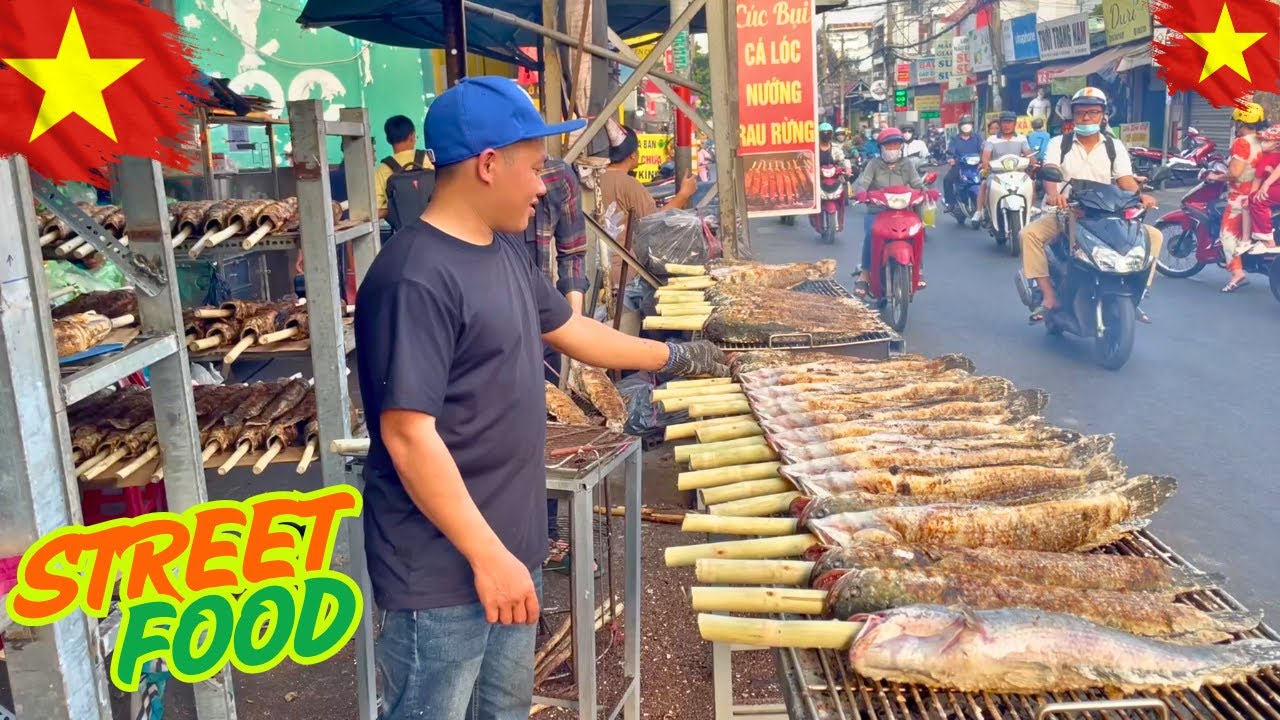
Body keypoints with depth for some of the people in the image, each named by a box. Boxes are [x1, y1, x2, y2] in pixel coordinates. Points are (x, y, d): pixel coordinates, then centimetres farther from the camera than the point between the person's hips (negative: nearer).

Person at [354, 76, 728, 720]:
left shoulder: (504, 251, 6)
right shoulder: (415, 280, -24)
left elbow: (569, 329, 20)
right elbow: (408, 437, -26)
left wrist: (674, 358, 27)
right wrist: (487, 555, -23)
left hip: (511, 545, 9)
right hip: (444, 568, -9)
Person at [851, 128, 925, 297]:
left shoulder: (907, 165, 13)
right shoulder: (874, 164, 6)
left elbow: (918, 185, 2)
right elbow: (861, 183, -7)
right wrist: (860, 193, -32)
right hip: (876, 212, -2)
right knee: (871, 233, -32)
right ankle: (865, 274, -23)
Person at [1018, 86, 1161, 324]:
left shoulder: (1115, 146, 9)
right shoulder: (1059, 143, 4)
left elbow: (1125, 179, -5)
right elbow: (1049, 171, -15)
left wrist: (1141, 195, -29)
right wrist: (1053, 194, -39)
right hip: (1065, 213, -2)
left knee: (1153, 235, -15)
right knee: (1029, 233, -30)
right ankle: (1049, 296, -25)